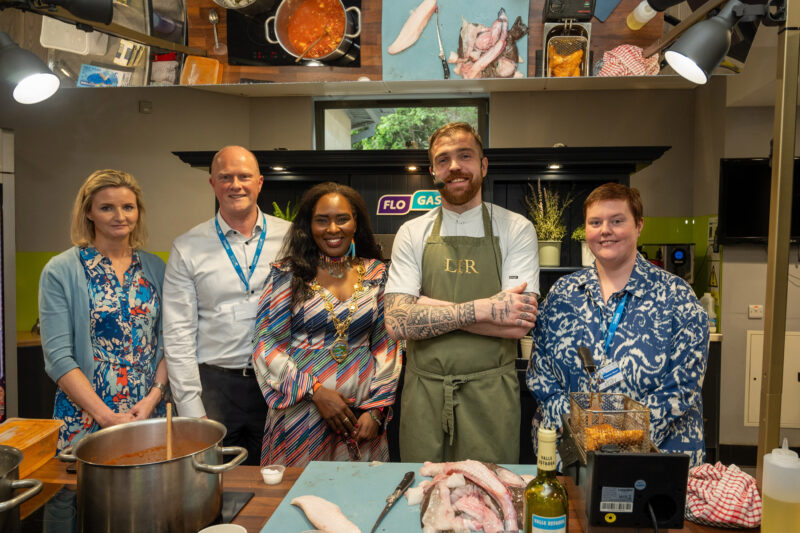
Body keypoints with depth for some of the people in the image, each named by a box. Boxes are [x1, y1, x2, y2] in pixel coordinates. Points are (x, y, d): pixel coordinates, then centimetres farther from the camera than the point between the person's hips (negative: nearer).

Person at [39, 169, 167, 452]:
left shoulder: (155, 267, 6)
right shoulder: (60, 271, -4)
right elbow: (57, 357, -9)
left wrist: (153, 397, -9)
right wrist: (107, 417, -15)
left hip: (149, 412, 3)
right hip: (85, 421, -3)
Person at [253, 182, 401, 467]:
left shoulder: (375, 274, 6)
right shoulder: (287, 274, 0)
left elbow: (387, 346, 7)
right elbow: (267, 346, -3)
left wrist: (376, 410, -2)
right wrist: (315, 391, -13)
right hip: (300, 416, -2)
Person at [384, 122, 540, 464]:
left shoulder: (516, 229, -1)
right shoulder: (412, 233, 3)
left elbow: (519, 324, -13)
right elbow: (398, 322, -8)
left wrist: (428, 307, -13)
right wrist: (483, 309, -17)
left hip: (490, 396, -1)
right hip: (423, 394, 2)